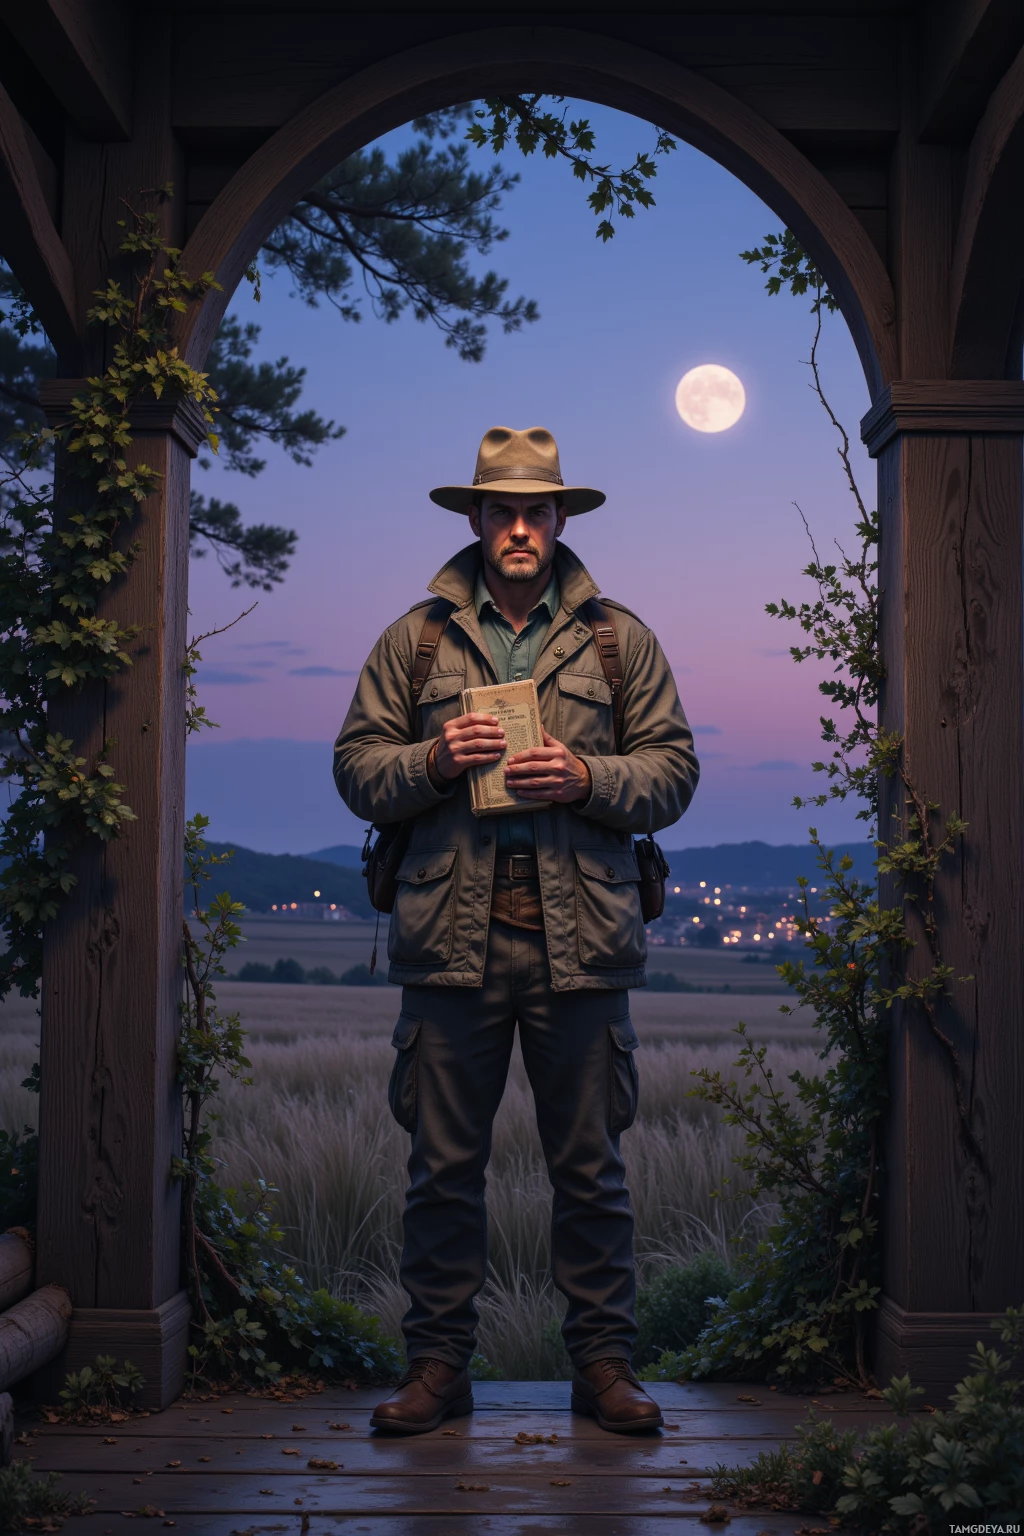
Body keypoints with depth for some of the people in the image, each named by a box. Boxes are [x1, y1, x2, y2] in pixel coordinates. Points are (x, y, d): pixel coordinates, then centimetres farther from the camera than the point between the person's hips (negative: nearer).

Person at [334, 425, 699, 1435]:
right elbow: (356, 768, 10)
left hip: (580, 935, 0)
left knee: (589, 1164, 7)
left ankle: (604, 1361, 18)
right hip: (451, 933, 0)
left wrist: (586, 778, -10)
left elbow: (673, 772, 8)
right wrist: (434, 761, -9)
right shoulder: (415, 639, 11)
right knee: (443, 1163, 5)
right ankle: (437, 1362, 17)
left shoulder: (619, 639, 11)